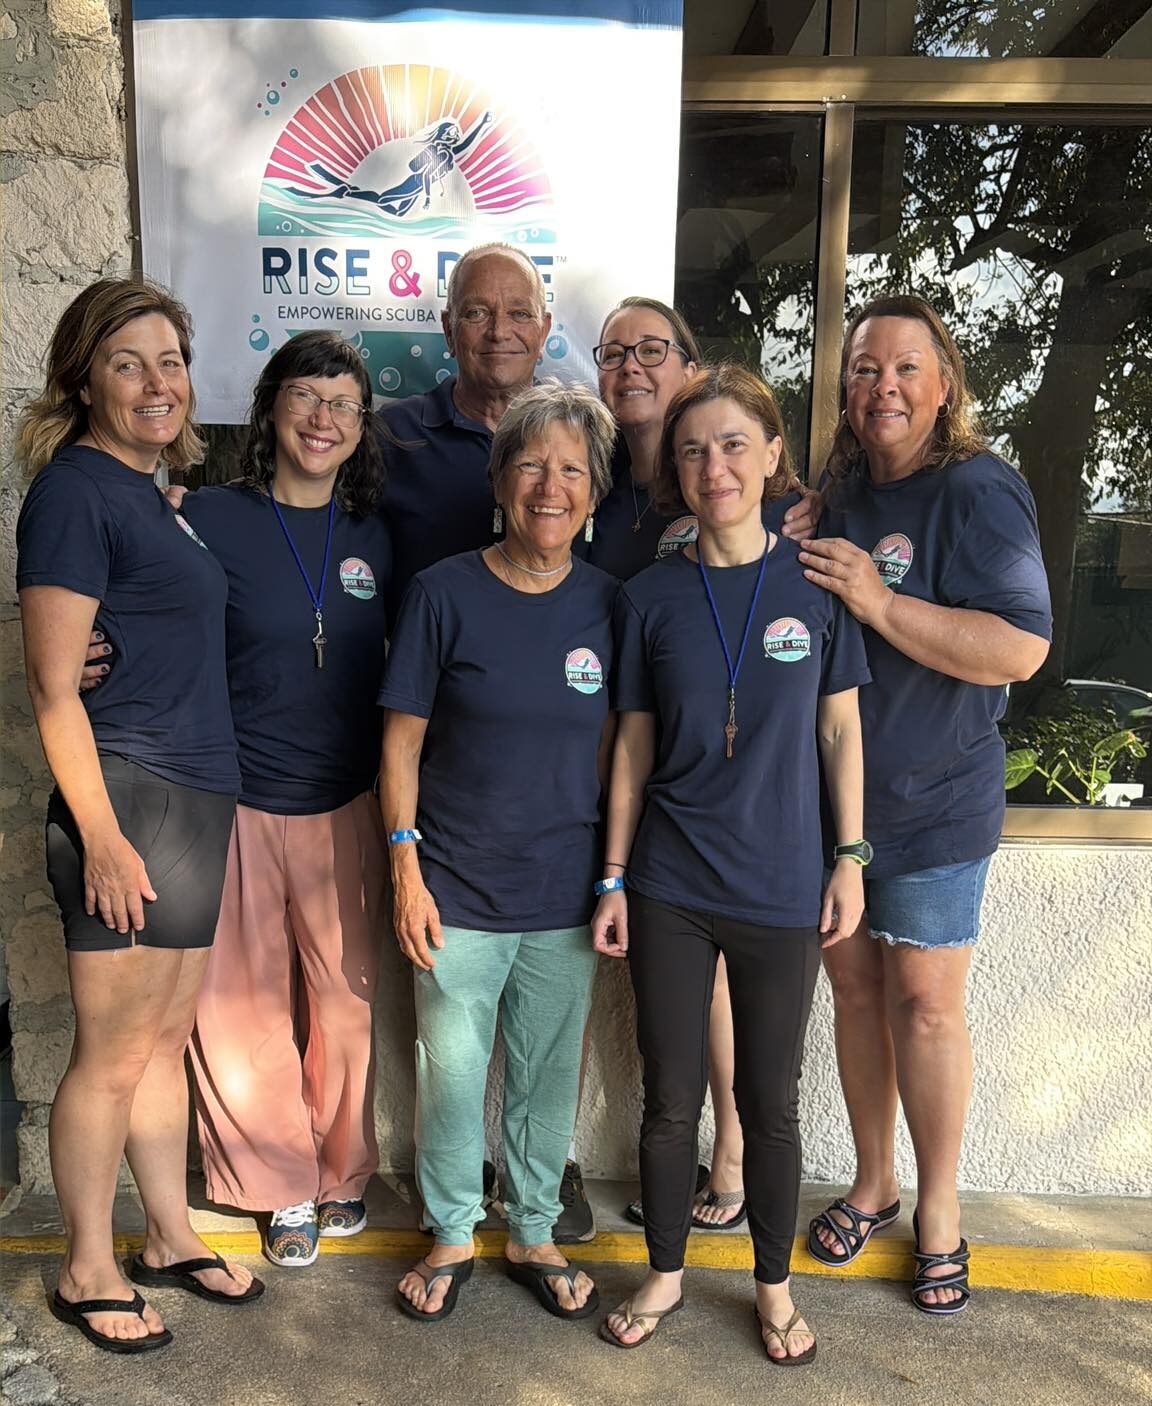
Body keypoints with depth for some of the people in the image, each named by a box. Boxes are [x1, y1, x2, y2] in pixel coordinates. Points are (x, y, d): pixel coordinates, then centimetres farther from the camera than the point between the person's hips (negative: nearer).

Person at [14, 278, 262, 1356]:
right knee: (111, 1056, 5)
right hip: (126, 803, -8)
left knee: (167, 1036, 18)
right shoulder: (72, 490, -11)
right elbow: (53, 685, -15)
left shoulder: (149, 491, 15)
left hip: (193, 802, 8)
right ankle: (88, 1274, 24)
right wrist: (101, 836, -18)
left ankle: (171, 1238, 34)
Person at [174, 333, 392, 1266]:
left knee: (346, 1003, 12)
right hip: (237, 806, -2)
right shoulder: (210, 518, -6)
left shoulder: (372, 534, 5)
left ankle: (342, 1172, 36)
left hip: (347, 810, 3)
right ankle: (284, 1185, 31)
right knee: (245, 1010, 8)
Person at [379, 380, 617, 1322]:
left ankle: (534, 1234, 38)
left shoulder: (606, 604, 0)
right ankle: (452, 1238, 34)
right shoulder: (445, 593, -7)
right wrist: (406, 869, -8)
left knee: (549, 1076, 15)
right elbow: (402, 742, -4)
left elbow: (612, 746, 6)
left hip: (566, 895, 2)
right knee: (452, 1072, 10)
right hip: (458, 891, -2)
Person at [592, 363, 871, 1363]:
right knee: (671, 1099, 13)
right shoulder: (650, 597, -2)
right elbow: (634, 747, 2)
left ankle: (775, 1287, 36)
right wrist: (613, 880, 2)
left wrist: (850, 857, 1)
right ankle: (666, 1274, 36)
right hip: (669, 891, 1)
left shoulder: (817, 581, -3)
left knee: (770, 1102, 13)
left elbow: (840, 726, 3)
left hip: (782, 892, 0)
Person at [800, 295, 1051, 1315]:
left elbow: (1021, 648, -21)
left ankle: (938, 1204, 24)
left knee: (925, 1001, 2)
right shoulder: (838, 494, 9)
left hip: (933, 799, -5)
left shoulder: (979, 490, -10)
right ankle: (873, 1181, 32)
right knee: (854, 985, 13)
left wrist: (879, 602, -26)